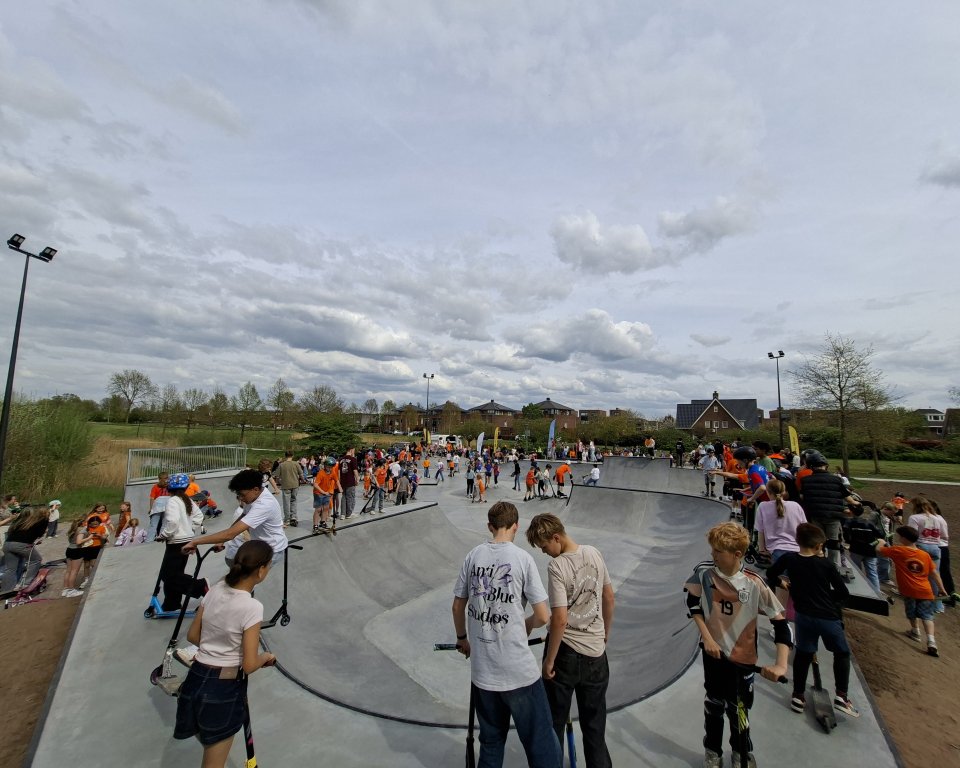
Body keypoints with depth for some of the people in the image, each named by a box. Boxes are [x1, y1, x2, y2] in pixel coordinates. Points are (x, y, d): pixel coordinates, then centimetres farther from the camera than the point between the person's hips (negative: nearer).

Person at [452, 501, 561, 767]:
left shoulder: (473, 556, -2)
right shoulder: (523, 558, -13)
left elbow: (457, 607, 7)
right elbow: (543, 617, -10)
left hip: (481, 671, 4)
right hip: (519, 671, -4)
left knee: (491, 741, 22)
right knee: (541, 744, 11)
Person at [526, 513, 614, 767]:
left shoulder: (556, 567, -23)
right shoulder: (595, 553, -5)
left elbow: (560, 619, -24)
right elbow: (609, 599, 7)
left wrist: (549, 660, -12)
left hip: (566, 651, -5)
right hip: (596, 651, 5)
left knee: (554, 721, 16)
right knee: (595, 723, 21)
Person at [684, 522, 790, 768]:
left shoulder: (754, 584, -22)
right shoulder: (704, 571, -17)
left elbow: (781, 622, -15)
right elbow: (693, 603, -2)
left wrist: (781, 665, -22)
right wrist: (706, 636, -7)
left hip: (742, 657, -1)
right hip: (713, 650, 2)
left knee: (738, 710, 15)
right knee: (714, 704, 18)